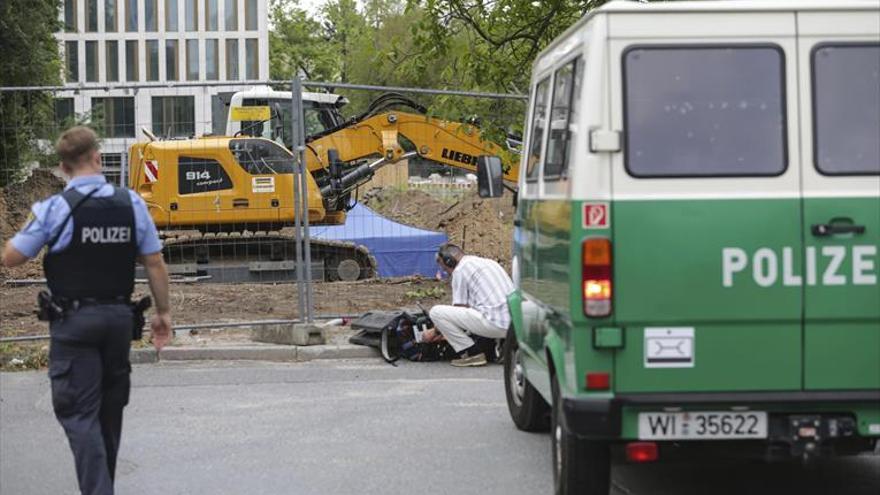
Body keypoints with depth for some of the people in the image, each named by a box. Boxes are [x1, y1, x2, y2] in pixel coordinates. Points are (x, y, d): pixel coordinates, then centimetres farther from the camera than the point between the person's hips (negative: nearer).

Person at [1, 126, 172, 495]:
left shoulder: (54, 209, -11)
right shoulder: (131, 204, -1)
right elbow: (155, 263, 1)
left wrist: (30, 226, 11)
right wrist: (163, 312, 11)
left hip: (75, 320, -4)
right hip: (120, 316, 4)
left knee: (79, 413, -3)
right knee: (110, 410, 18)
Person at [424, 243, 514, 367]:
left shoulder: (460, 270, -1)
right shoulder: (489, 262, 25)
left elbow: (459, 309, 3)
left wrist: (435, 332, 18)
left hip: (494, 324, -9)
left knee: (436, 312, -4)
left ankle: (472, 353, -3)